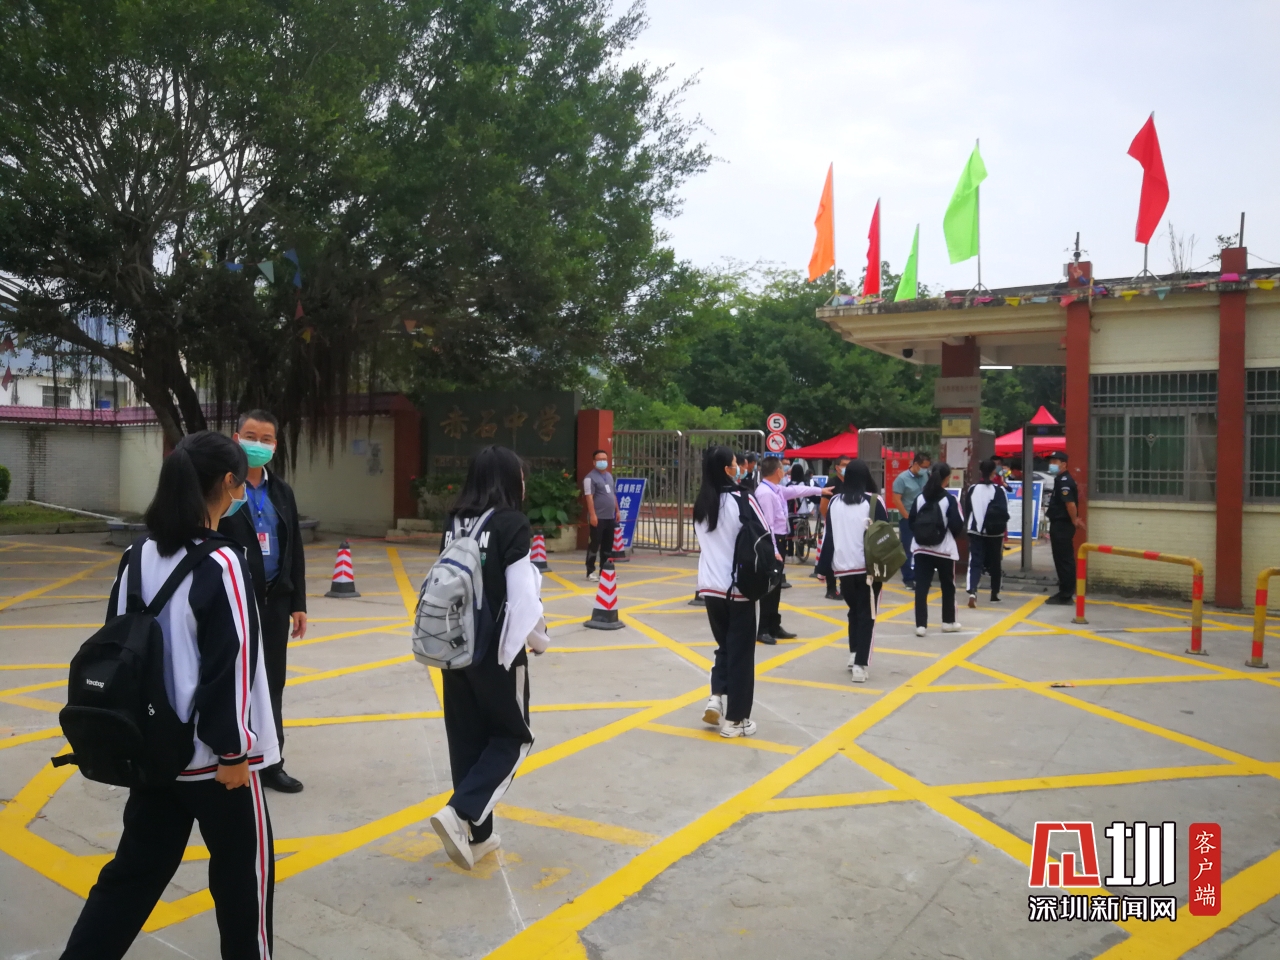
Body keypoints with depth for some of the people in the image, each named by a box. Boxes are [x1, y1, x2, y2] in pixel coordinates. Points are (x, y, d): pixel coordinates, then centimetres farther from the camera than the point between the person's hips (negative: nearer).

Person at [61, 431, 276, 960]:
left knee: (138, 865, 19)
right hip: (211, 755, -7)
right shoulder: (221, 565, -20)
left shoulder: (138, 556, 2)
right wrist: (233, 749, -12)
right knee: (242, 868, 12)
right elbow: (230, 666, -21)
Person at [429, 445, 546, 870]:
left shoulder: (455, 523, 3)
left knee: (467, 738, 15)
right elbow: (522, 596, -16)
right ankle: (459, 813, -5)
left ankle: (477, 834, 24)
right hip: (498, 649, -6)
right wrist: (540, 638, 1)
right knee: (512, 736, 11)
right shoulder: (512, 524, -15)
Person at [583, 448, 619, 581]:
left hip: (610, 517, 8)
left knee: (608, 545, 11)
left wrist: (617, 511, 19)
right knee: (594, 545, -4)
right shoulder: (590, 478, -9)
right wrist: (592, 515, -21)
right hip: (598, 517, -8)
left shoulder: (609, 476, 17)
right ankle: (590, 572, 3)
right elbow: (589, 497, -15)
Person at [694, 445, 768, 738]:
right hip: (739, 587, -5)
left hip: (710, 586, 5)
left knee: (724, 646, 21)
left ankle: (717, 698, 5)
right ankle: (735, 719, 10)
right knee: (740, 652, 5)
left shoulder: (701, 503, 5)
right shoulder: (741, 499, -13)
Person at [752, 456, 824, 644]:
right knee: (768, 586, -6)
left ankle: (774, 627, 25)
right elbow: (766, 524, -23)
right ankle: (763, 630, 1)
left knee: (775, 586, 15)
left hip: (778, 540, 10)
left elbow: (796, 490, 28)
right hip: (770, 542, -10)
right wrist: (773, 551, -25)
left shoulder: (777, 490, 9)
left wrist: (820, 491, 38)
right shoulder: (765, 493, -20)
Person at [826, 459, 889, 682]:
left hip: (843, 567, 3)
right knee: (866, 614, 0)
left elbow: (828, 535, 8)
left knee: (854, 610, 21)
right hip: (869, 566, -3)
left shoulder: (834, 502, 5)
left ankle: (854, 655, 21)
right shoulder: (874, 501, -6)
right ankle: (859, 664, -7)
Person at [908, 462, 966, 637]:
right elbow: (957, 526, -14)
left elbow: (911, 521, 4)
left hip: (921, 548, 3)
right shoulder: (948, 499, -11)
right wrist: (954, 533, 8)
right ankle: (948, 622, 25)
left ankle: (920, 624, -4)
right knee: (948, 586, 15)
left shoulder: (920, 498, 1)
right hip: (944, 549, -3)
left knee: (921, 586, 1)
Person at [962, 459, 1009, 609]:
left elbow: (966, 511, 9)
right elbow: (1004, 512, -7)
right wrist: (1003, 529, 8)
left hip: (975, 531, 2)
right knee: (994, 563, 14)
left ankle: (972, 591, -22)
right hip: (994, 532, -2)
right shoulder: (999, 490, -9)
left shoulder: (972, 489, 2)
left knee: (975, 562, -1)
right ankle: (995, 594, 24)